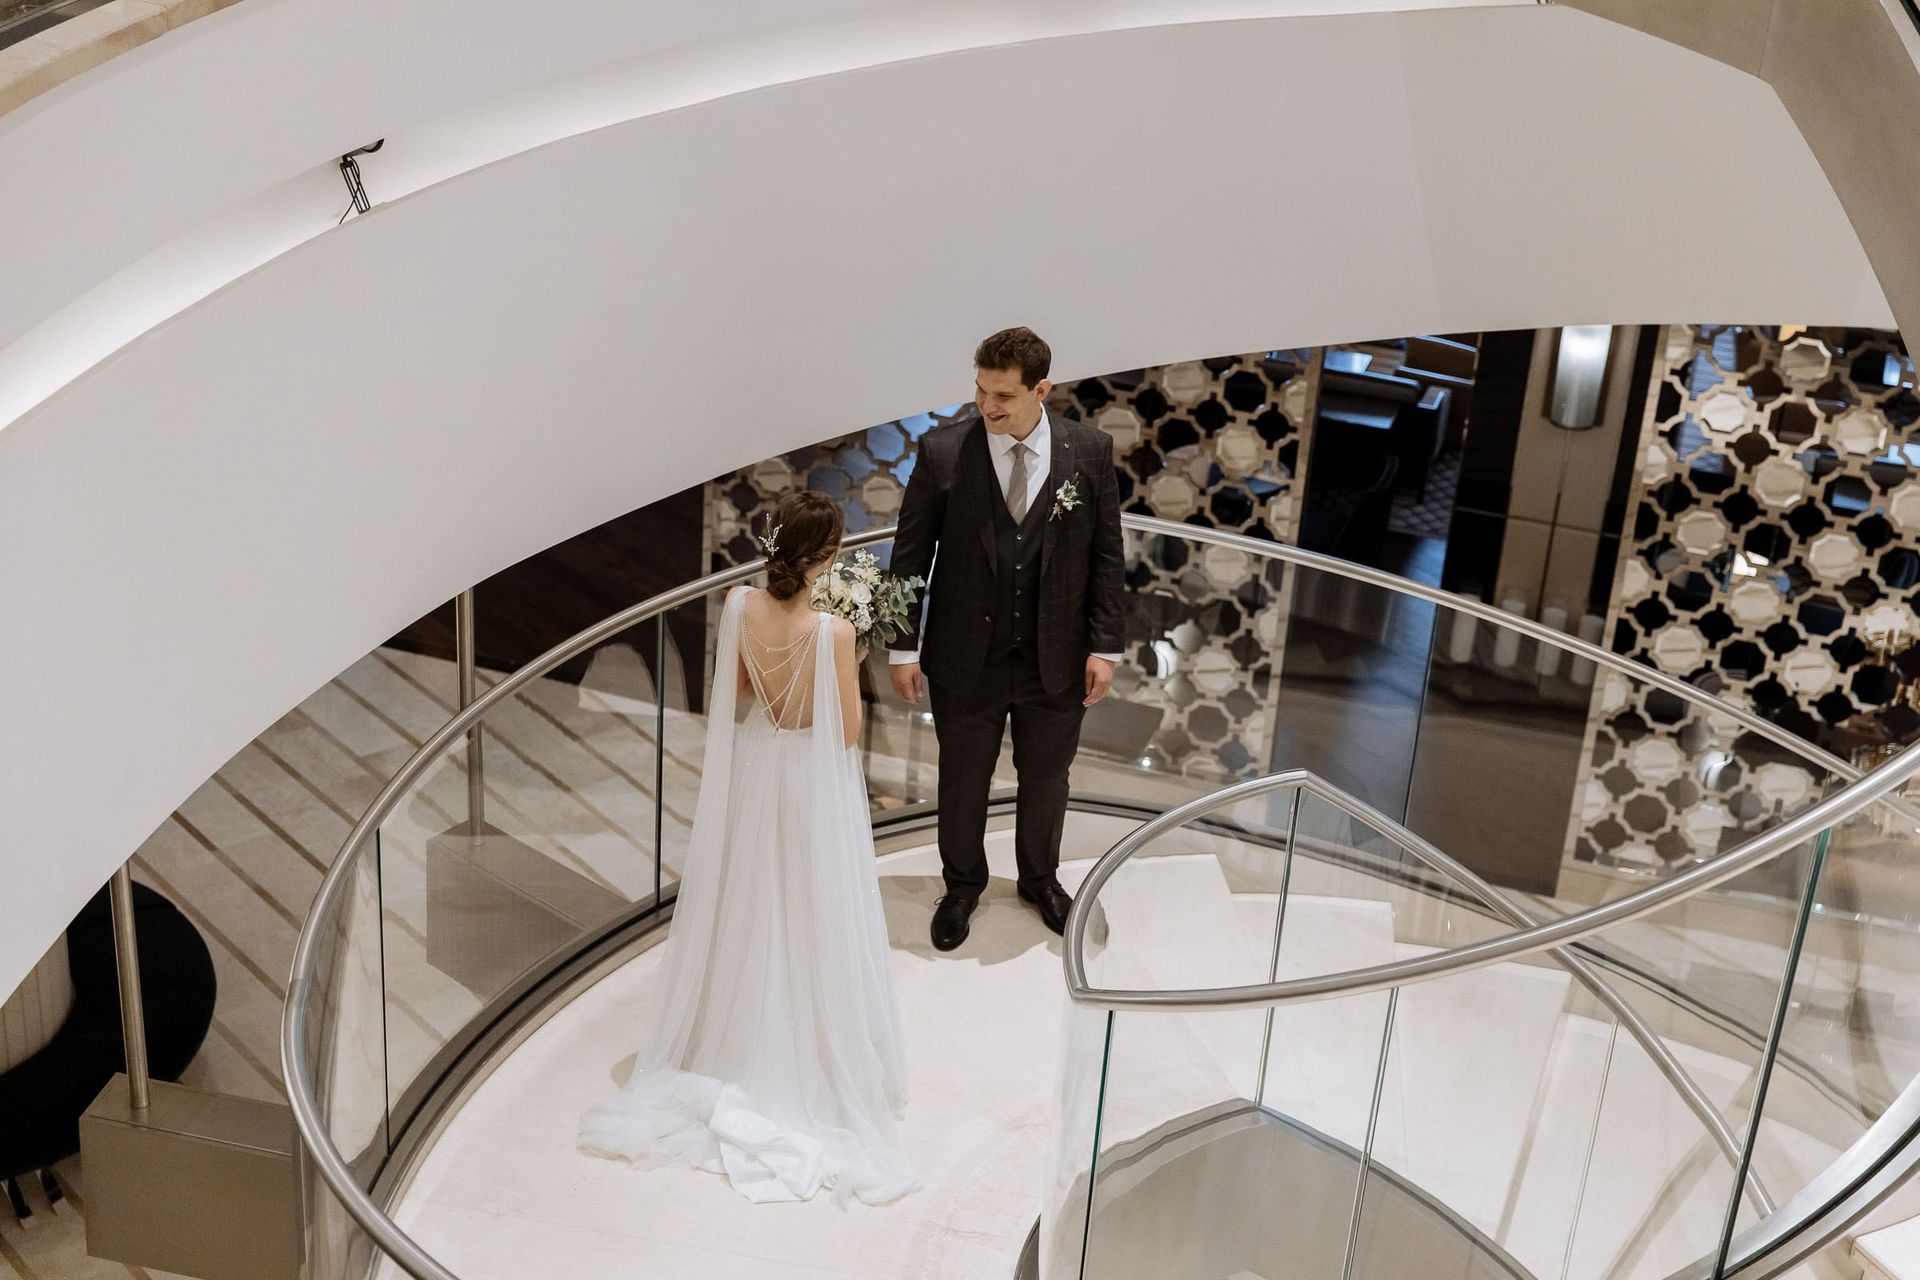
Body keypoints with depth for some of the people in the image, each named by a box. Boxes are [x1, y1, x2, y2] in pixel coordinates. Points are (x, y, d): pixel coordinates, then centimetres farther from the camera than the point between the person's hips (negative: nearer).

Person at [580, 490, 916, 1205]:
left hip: (753, 772, 5)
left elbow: (734, 691, 2)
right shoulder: (834, 633, -26)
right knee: (814, 925, 13)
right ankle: (818, 1061, 28)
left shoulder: (738, 607, -13)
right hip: (815, 781, -4)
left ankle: (743, 1044, 39)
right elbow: (847, 732, -16)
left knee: (749, 914, 21)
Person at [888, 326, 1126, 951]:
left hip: (1057, 660, 1)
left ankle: (1040, 879, 47)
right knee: (962, 781, 17)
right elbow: (910, 555, -5)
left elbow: (1107, 555, -1)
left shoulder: (1090, 451, -9)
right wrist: (904, 647, -5)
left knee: (1045, 780, 20)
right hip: (966, 659, -1)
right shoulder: (942, 452, -13)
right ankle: (963, 884, 43)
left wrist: (1105, 645, -3)